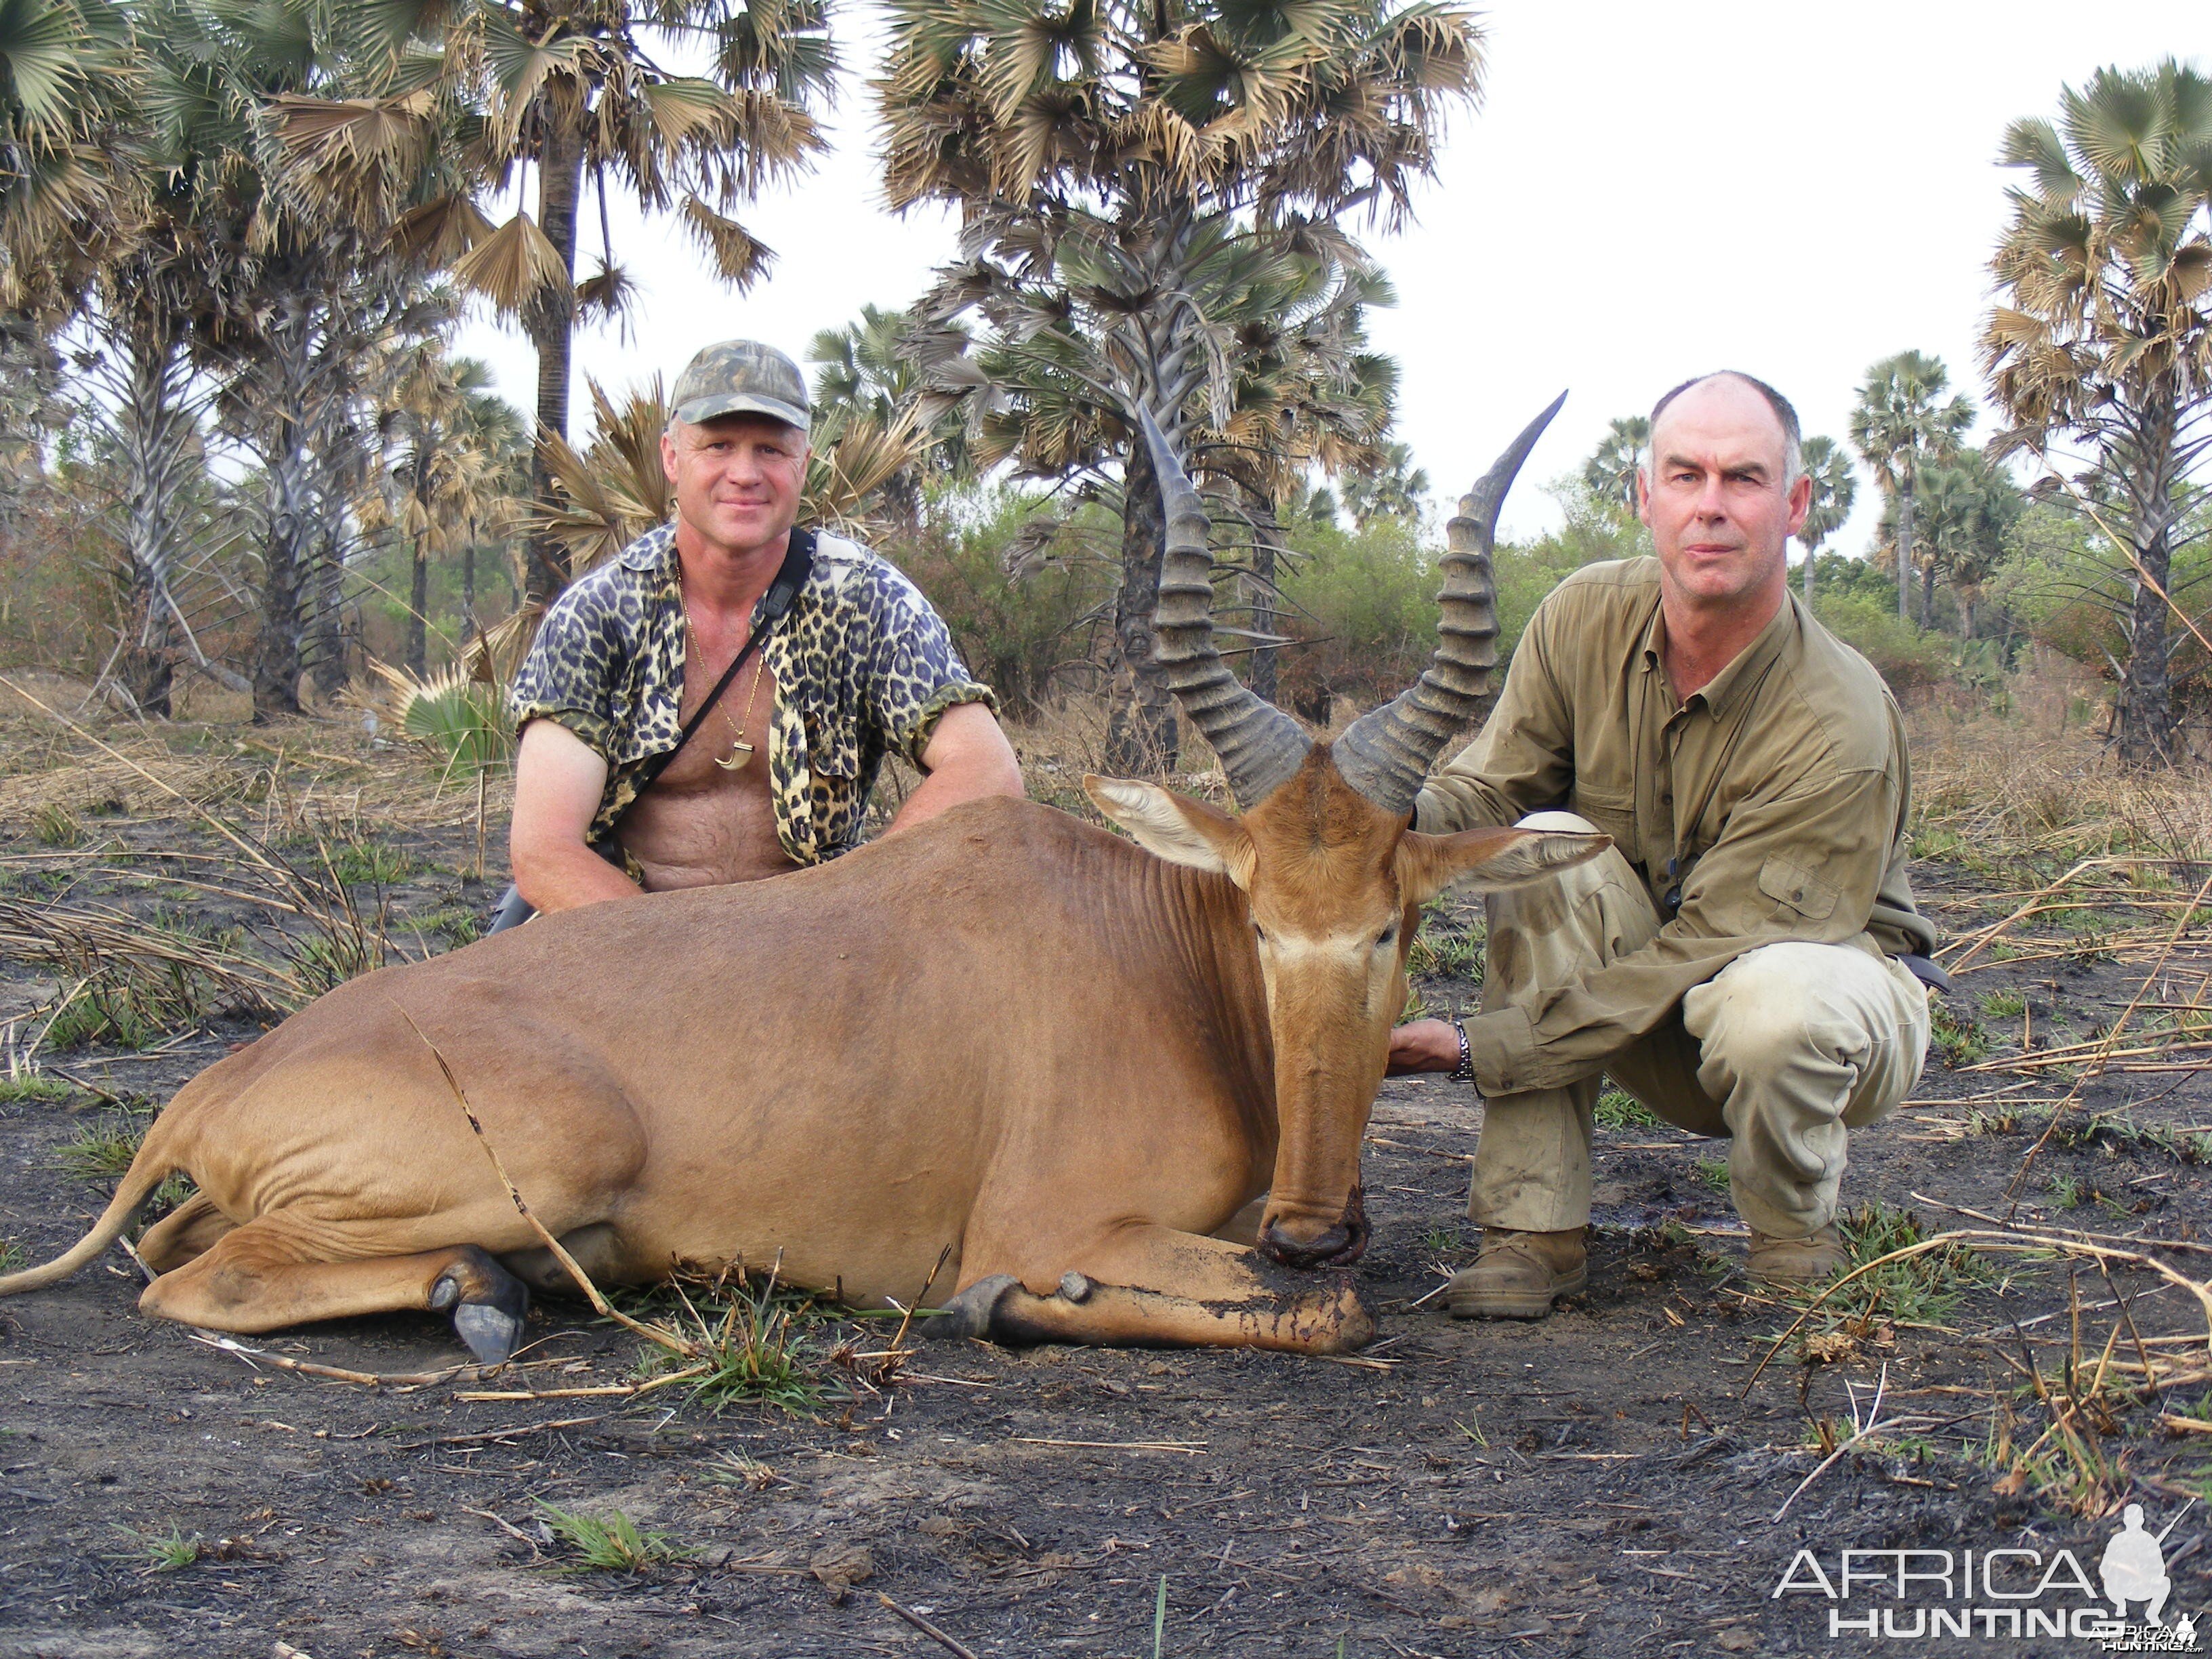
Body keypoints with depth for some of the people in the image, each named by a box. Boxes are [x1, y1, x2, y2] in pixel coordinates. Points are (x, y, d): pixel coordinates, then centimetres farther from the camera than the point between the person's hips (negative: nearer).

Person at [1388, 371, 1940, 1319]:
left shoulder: (1841, 726, -29)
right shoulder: (1587, 618, -14)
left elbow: (1702, 954, -29)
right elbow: (1489, 788, -9)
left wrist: (1479, 1050, -31)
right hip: (1641, 979, 4)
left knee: (1768, 1007, -40)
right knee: (1549, 843, -26)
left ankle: (1795, 1239, -5)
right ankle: (1533, 1232, -20)